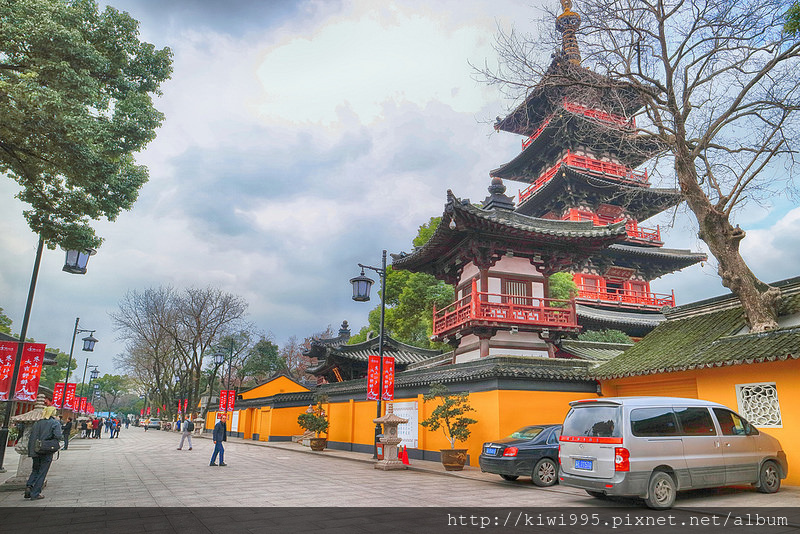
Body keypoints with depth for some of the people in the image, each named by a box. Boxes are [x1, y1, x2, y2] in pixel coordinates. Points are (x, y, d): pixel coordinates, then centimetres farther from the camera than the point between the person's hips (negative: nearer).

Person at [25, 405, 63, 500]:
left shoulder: (37, 423, 7)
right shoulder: (55, 423, -7)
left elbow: (31, 436, 5)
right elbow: (58, 436, -19)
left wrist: (30, 451, 8)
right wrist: (62, 437, 3)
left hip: (35, 451, 4)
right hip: (47, 452, -4)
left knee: (35, 470, 21)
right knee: (42, 472, 5)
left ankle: (29, 486, 1)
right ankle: (35, 493, 6)